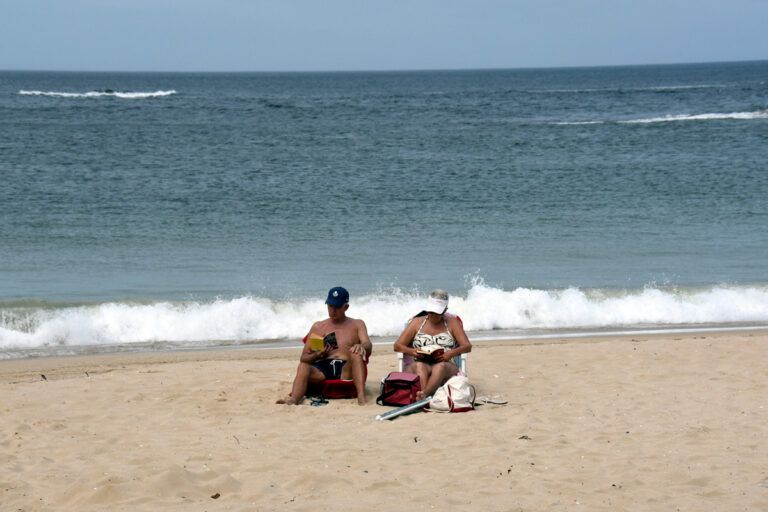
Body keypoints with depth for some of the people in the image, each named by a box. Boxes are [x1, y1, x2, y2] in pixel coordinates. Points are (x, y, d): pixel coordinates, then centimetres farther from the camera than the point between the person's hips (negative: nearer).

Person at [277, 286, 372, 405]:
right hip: (322, 370, 1)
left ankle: (361, 397, -50)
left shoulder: (357, 325, 20)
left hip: (346, 370, -1)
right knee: (303, 366, -31)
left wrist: (361, 346, -24)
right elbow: (304, 357, 18)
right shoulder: (318, 327, 23)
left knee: (356, 353, -32)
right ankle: (293, 399, -58)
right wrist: (318, 355, -6)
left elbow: (368, 346, 3)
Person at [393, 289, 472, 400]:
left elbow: (467, 346, 6)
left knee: (441, 366, -38)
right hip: (419, 367, 1)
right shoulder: (417, 322, 17)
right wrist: (411, 351, -12)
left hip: (445, 366, 0)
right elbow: (397, 346, 12)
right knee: (419, 366, -38)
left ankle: (423, 394, -64)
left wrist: (452, 353, -16)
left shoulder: (452, 323, 16)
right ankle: (423, 399, -63)